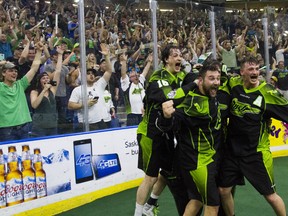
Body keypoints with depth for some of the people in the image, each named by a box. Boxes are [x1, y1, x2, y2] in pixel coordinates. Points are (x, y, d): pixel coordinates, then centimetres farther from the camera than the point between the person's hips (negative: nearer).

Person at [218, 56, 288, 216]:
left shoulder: (268, 93, -14)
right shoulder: (233, 84, -4)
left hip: (256, 152, -3)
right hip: (232, 150, 4)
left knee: (270, 195, 5)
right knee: (223, 190, 12)